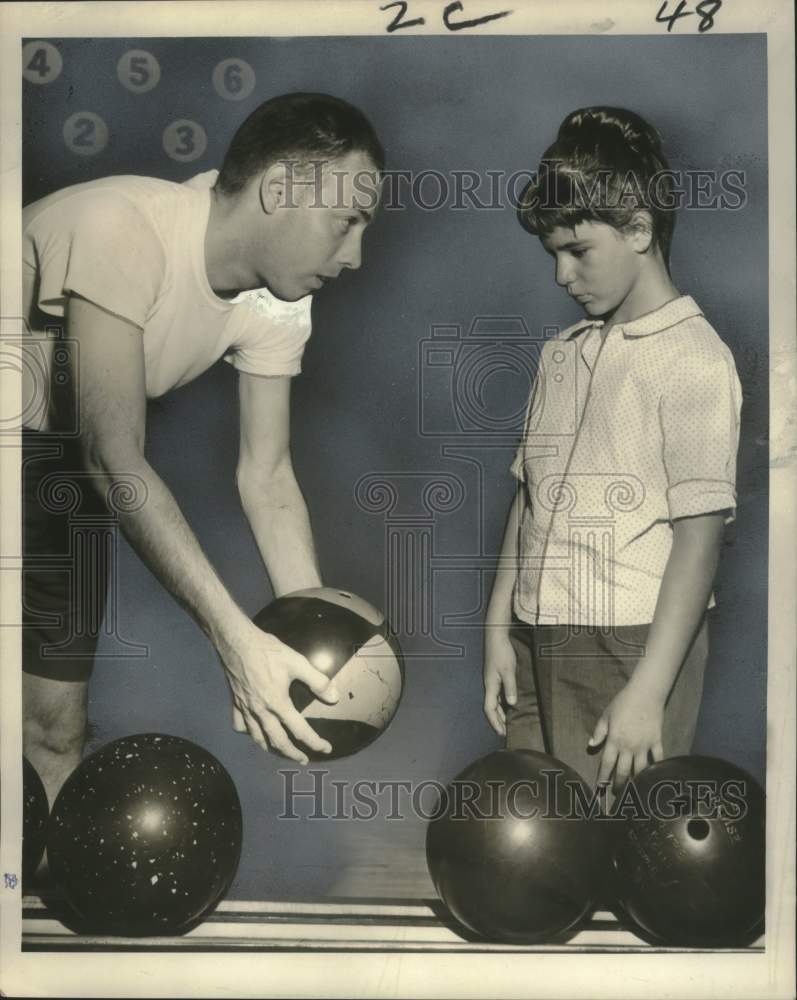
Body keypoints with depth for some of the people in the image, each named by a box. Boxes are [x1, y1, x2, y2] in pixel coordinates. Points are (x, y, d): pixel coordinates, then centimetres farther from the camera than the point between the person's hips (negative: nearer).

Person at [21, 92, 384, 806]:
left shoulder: (278, 305, -11)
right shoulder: (124, 229, -32)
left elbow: (267, 478, -8)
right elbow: (116, 458, -35)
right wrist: (235, 637, -38)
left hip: (59, 454, 6)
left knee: (56, 721, 5)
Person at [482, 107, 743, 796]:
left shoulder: (693, 357, -8)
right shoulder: (562, 354, 12)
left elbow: (700, 537, -13)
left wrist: (647, 692, -16)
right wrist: (498, 628, 9)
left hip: (630, 644, -6)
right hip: (537, 643, 6)